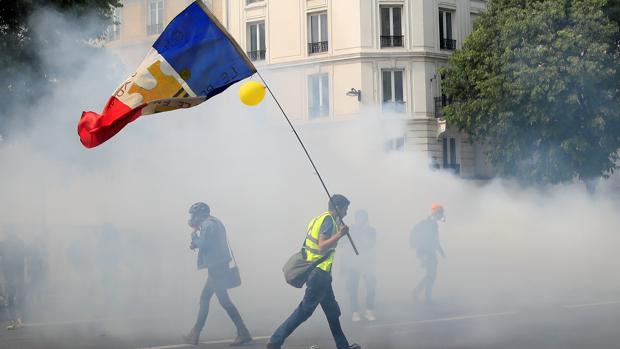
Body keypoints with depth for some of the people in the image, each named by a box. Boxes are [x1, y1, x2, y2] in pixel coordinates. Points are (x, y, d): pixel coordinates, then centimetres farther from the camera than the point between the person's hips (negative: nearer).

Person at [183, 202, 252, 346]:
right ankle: (195, 334, 20)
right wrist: (196, 244, 8)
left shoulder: (207, 225, -13)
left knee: (224, 301, -9)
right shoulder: (214, 223, 18)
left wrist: (194, 235, -1)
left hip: (217, 268, -11)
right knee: (204, 299, 14)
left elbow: (202, 245, -18)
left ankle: (243, 333, -10)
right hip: (218, 268, 11)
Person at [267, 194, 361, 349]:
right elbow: (322, 246, -23)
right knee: (306, 308, -8)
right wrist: (339, 234, -25)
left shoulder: (321, 218, 15)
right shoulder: (329, 220, -14)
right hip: (319, 272, -10)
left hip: (318, 272, 10)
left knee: (332, 310, 15)